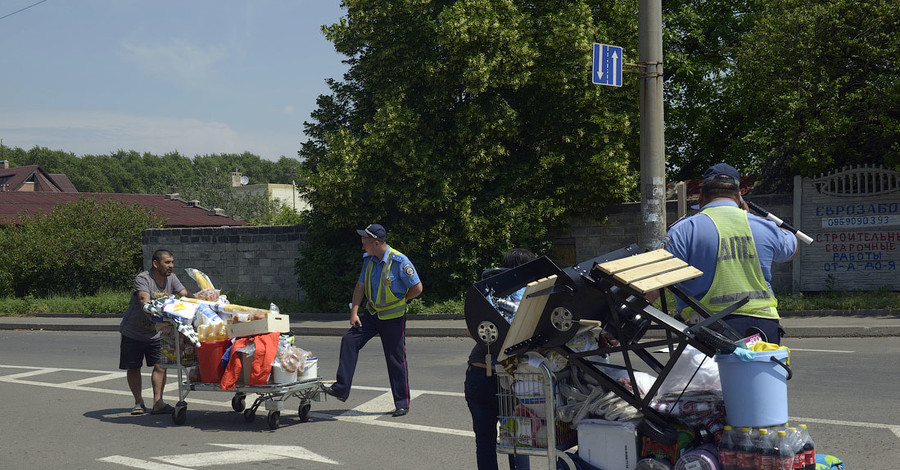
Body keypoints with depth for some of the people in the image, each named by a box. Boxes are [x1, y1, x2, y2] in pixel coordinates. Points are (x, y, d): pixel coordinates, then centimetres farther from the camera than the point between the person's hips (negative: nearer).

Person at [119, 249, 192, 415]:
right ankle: (138, 402, 19)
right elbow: (144, 301, -38)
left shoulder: (171, 278, -2)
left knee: (160, 366, -6)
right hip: (133, 332, -4)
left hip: (156, 333, 4)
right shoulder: (143, 279, -22)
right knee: (133, 368, 5)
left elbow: (185, 296, -8)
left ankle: (158, 403, -4)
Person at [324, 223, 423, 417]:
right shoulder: (369, 259, 2)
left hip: (393, 317, -6)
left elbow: (417, 288, -15)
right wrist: (354, 312, -1)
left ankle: (402, 403, 11)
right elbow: (360, 286, 8)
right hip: (371, 314, 6)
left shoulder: (399, 261, -19)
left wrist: (399, 301, -2)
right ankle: (341, 388, -4)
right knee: (349, 340, -7)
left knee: (396, 359, -1)